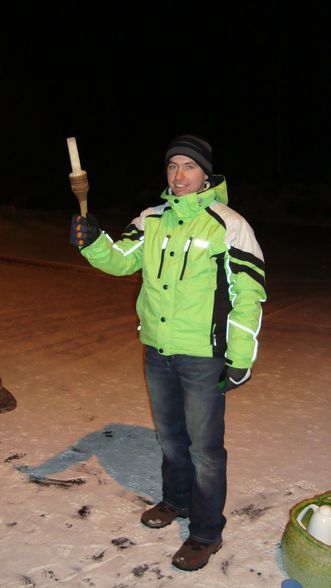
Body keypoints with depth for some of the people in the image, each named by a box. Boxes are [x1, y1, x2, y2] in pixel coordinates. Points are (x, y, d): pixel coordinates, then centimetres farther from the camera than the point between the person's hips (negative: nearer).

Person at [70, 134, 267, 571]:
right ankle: (177, 501, 45)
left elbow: (250, 291, -11)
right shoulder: (151, 220, 5)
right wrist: (93, 242, -21)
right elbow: (121, 259, 1)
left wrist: (241, 358, -12)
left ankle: (206, 532, 25)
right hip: (157, 351, 6)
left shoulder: (229, 225, -12)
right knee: (169, 435, 22)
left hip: (203, 358, -5)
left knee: (204, 446, 6)